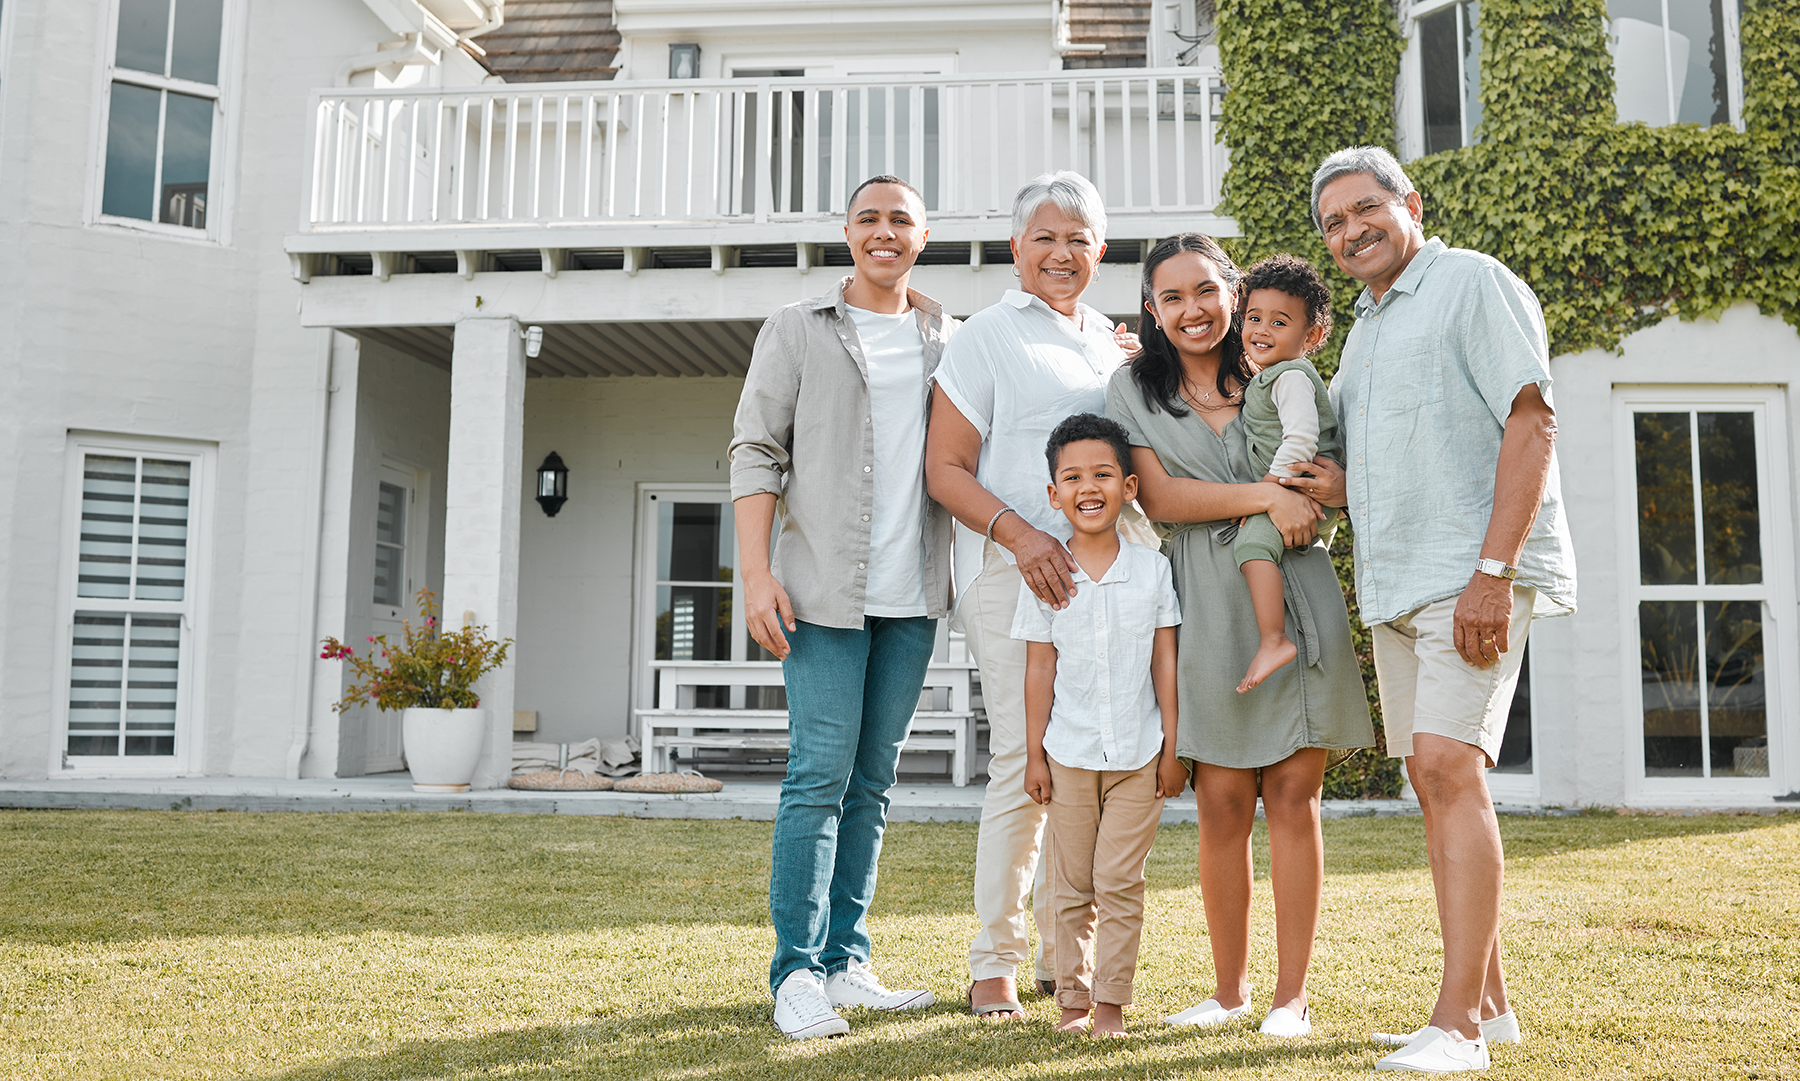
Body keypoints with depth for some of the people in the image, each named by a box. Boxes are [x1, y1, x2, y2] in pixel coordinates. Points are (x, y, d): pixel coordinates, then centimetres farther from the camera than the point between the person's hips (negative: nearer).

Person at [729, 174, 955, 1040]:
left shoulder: (952, 340, 14)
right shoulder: (797, 330, 5)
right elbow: (756, 452, 1)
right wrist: (756, 573, -10)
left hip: (912, 595, 4)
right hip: (824, 588, -4)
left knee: (873, 781, 8)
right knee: (820, 774, -7)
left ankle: (844, 962, 16)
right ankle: (797, 973, 1)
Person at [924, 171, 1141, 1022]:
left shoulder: (1113, 343, 20)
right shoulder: (987, 336, 2)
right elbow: (945, 469, -4)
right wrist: (1019, 535, -18)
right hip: (1015, 569, -5)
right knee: (1023, 764, -8)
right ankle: (995, 962, 5)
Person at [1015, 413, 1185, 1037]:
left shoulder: (1153, 570, -1)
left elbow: (1165, 662, 2)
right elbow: (1040, 669, 1)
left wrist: (1172, 747, 1)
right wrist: (1034, 753, 1)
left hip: (1139, 753, -1)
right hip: (1069, 755, 1)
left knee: (1120, 881, 1)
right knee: (1072, 885, 9)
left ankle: (1113, 999, 12)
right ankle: (1073, 996, 20)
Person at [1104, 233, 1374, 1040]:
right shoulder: (1132, 391, 7)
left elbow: (1338, 482, 19)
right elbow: (1158, 496, -6)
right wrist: (1265, 496, -14)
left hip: (1297, 598, 1)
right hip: (1208, 610, -1)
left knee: (1293, 795, 0)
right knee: (1223, 806, 1)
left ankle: (1292, 995, 8)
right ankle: (1230, 988, 16)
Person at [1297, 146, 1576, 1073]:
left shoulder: (1473, 283, -3)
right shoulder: (1363, 330, 22)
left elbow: (1531, 424, -13)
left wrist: (1492, 573, -21)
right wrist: (1328, 491, 6)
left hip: (1471, 577, -9)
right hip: (1393, 584, 9)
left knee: (1449, 766, -17)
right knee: (1432, 779, 9)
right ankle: (1488, 998, 18)